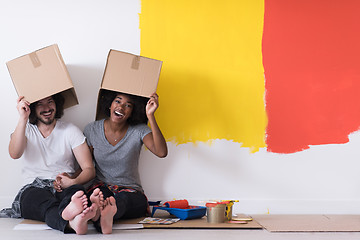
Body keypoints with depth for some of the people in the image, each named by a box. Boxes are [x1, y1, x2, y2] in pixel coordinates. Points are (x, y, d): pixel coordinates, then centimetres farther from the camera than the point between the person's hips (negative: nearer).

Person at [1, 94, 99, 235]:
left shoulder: (70, 131, 13)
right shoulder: (25, 129, 15)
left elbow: (89, 169, 6)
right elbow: (14, 154, -10)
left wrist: (73, 181, -17)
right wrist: (23, 118, -16)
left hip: (64, 188, 1)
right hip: (32, 189, 0)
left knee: (77, 191, -38)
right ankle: (71, 221, -73)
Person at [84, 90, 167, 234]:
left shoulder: (139, 131, -3)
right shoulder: (91, 130, 4)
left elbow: (161, 152, -22)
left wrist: (150, 116, -26)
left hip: (130, 191, -1)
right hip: (100, 187, 1)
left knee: (123, 198, -38)